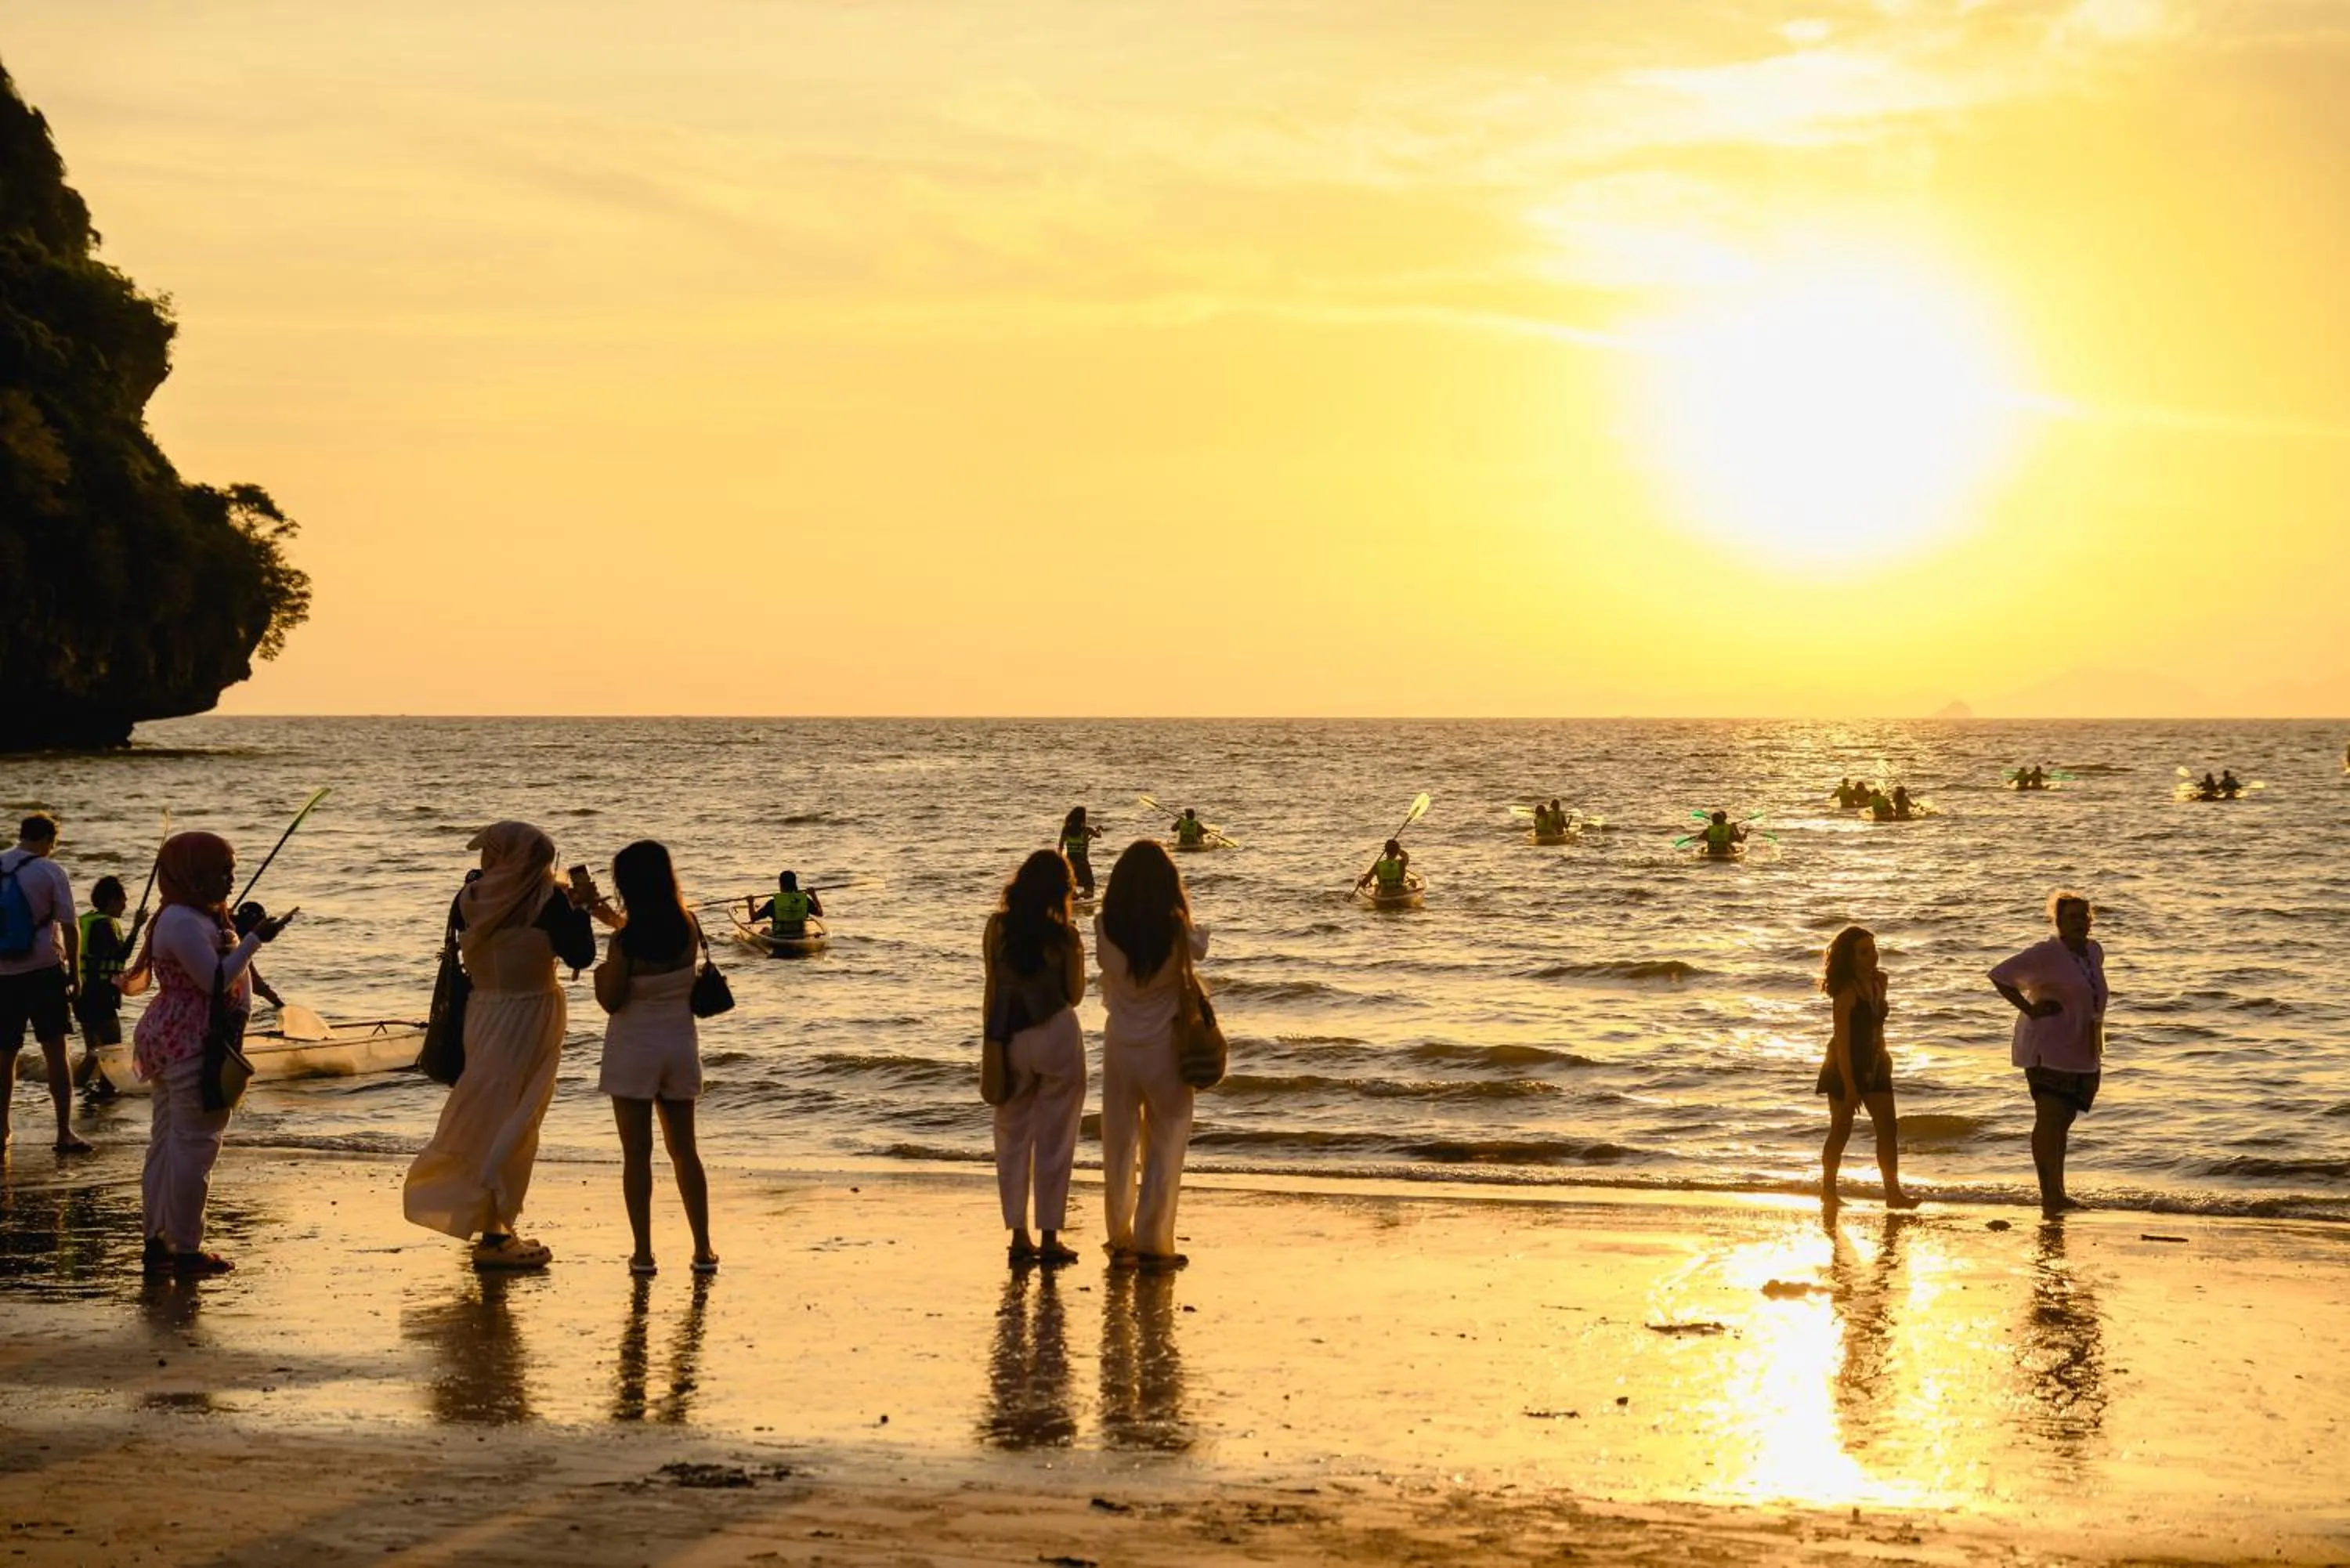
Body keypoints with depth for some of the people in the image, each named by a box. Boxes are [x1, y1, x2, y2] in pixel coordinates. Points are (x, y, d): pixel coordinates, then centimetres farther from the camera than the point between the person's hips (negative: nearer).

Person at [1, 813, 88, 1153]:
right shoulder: (50, 872, -7)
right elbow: (70, 927, -9)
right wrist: (75, 972, 2)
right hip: (44, 971, -3)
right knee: (56, 1052, 0)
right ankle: (64, 1134, -3)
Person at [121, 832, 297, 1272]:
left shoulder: (196, 919, 16)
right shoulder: (183, 923, -17)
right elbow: (215, 980, -22)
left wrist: (236, 942, 11)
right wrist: (254, 939, -20)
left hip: (172, 1040, 11)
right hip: (192, 1048, -11)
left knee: (167, 1141, 13)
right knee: (195, 1143, -7)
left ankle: (157, 1241, 18)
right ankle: (185, 1249, -3)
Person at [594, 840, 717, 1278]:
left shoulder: (623, 942, -17)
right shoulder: (688, 929, -4)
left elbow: (611, 1001, -13)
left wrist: (600, 974, 6)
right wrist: (614, 921, 27)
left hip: (634, 1048, -4)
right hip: (680, 1045, 4)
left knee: (637, 1154, 4)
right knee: (684, 1149, 14)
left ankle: (643, 1253, 4)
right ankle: (703, 1250, 13)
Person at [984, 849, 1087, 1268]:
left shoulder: (998, 927, -3)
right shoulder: (1063, 935, -8)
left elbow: (991, 992, 1)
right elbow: (1074, 995, 1)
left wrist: (992, 1042, 10)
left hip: (1010, 1038, 2)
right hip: (1056, 1036, -2)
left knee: (1013, 1138, 12)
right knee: (1054, 1141, 6)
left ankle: (1019, 1236, 11)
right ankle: (1050, 1240, 7)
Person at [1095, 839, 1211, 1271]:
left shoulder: (1105, 928, -12)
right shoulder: (1177, 932, -17)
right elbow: (1199, 948, 5)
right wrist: (1183, 906, 11)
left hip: (1120, 1044, 2)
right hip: (1165, 1046, -2)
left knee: (1119, 1144, 14)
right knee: (1164, 1149, 7)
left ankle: (1120, 1239, 20)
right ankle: (1153, 1244, 7)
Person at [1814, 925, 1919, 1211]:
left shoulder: (1877, 983, 5)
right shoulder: (1847, 992, -19)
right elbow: (1842, 1040, -21)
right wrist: (1849, 1086, -23)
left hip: (1873, 1065, 7)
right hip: (1845, 1066, -7)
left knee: (1888, 1128, -2)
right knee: (1841, 1130, 3)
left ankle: (1893, 1192, -3)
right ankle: (1828, 1192, 17)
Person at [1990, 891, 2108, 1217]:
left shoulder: (2094, 952, 11)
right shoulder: (2045, 954, -13)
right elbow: (2000, 975, -14)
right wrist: (2030, 1009, -17)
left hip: (2083, 1054, 8)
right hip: (2049, 1049, -8)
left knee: (2063, 1122, 12)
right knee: (2049, 1118, -13)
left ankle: (2057, 1193, 19)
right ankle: (2049, 1196, -16)